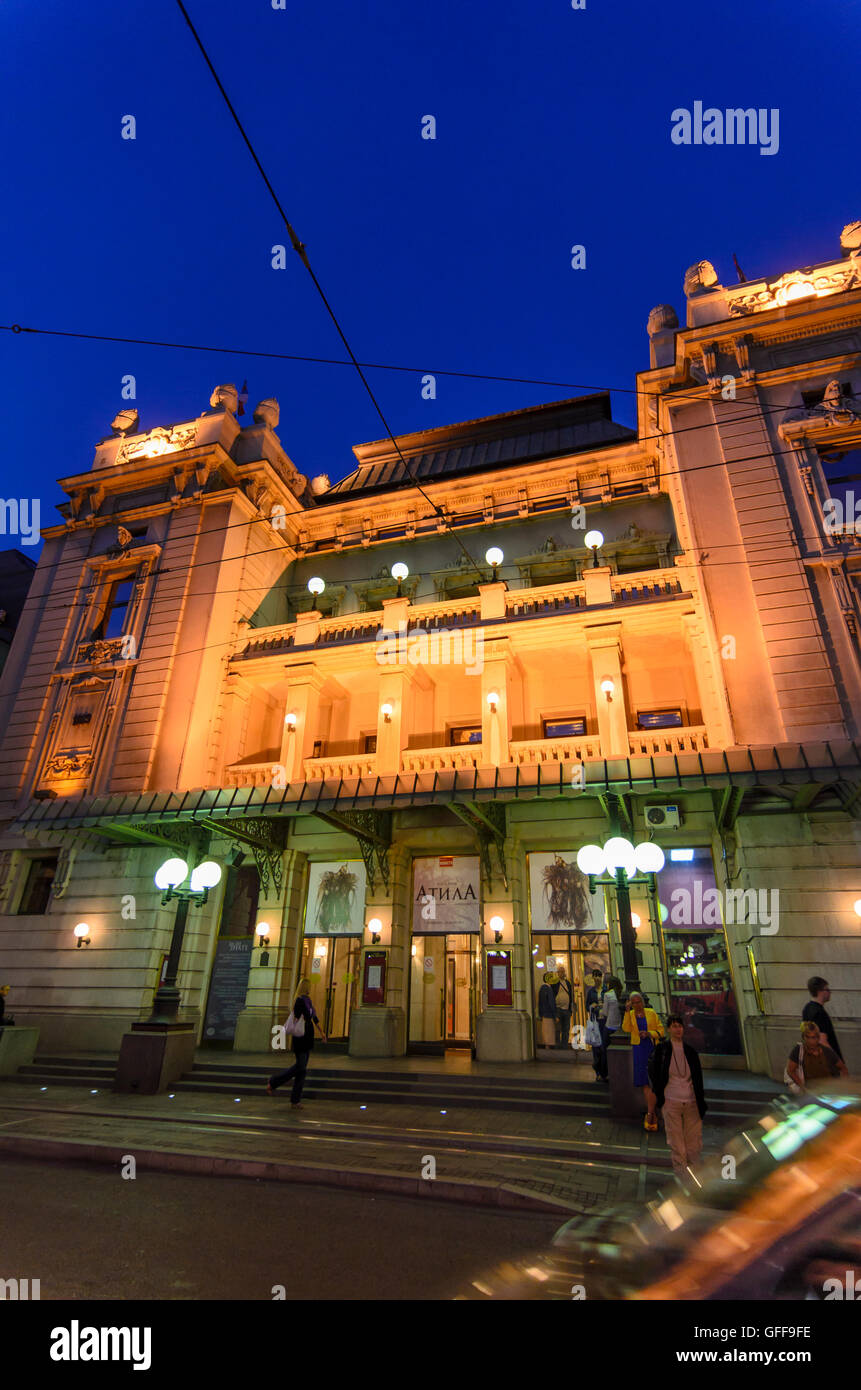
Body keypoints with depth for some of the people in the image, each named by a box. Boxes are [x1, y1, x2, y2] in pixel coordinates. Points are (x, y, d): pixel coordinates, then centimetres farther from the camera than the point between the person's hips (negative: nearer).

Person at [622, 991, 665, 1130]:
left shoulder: (651, 1013, 3)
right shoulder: (630, 1015, 6)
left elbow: (660, 1030, 4)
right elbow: (626, 1029, -11)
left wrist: (649, 1033, -12)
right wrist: (628, 1011, -14)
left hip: (652, 1048, -1)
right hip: (639, 1049, 1)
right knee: (644, 1082, 4)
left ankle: (650, 1113, 2)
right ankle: (652, 1112, 16)